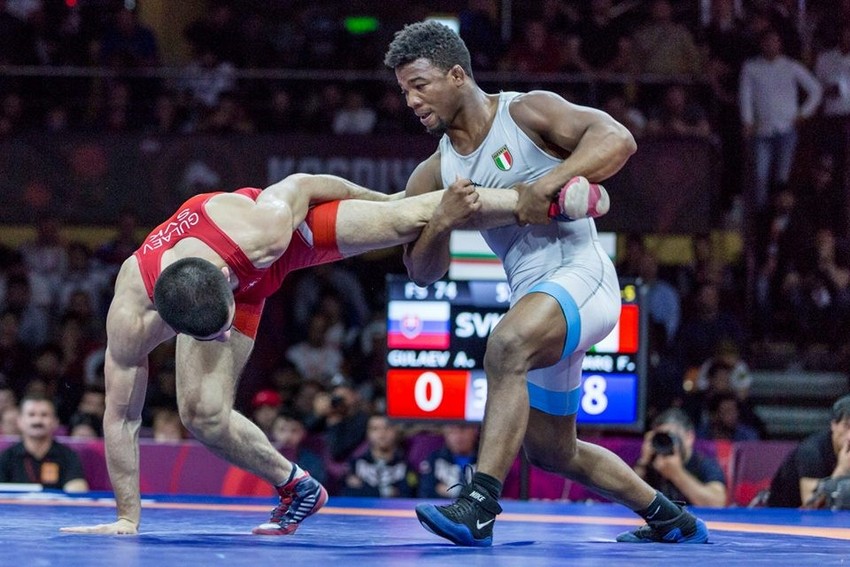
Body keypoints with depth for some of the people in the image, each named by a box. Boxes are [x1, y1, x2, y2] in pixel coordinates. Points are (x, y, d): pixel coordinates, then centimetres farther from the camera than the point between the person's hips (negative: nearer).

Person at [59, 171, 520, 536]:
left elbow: (302, 184, -21)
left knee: (414, 218, -3)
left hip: (296, 230, -1)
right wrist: (127, 519, -24)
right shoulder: (131, 319, -40)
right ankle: (296, 487, 12)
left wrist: (381, 200, -3)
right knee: (203, 413, -12)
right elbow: (120, 419, -28)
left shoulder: (266, 225, -44)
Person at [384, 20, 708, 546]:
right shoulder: (434, 175, 11)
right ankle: (671, 519, 35)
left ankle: (479, 506, -41)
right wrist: (441, 223, -12)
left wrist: (548, 183, -28)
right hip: (535, 300, 9)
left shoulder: (528, 113, -6)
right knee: (552, 451, 17)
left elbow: (617, 139, -19)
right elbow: (423, 273, 8)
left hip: (581, 275, -9)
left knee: (506, 346, -37)